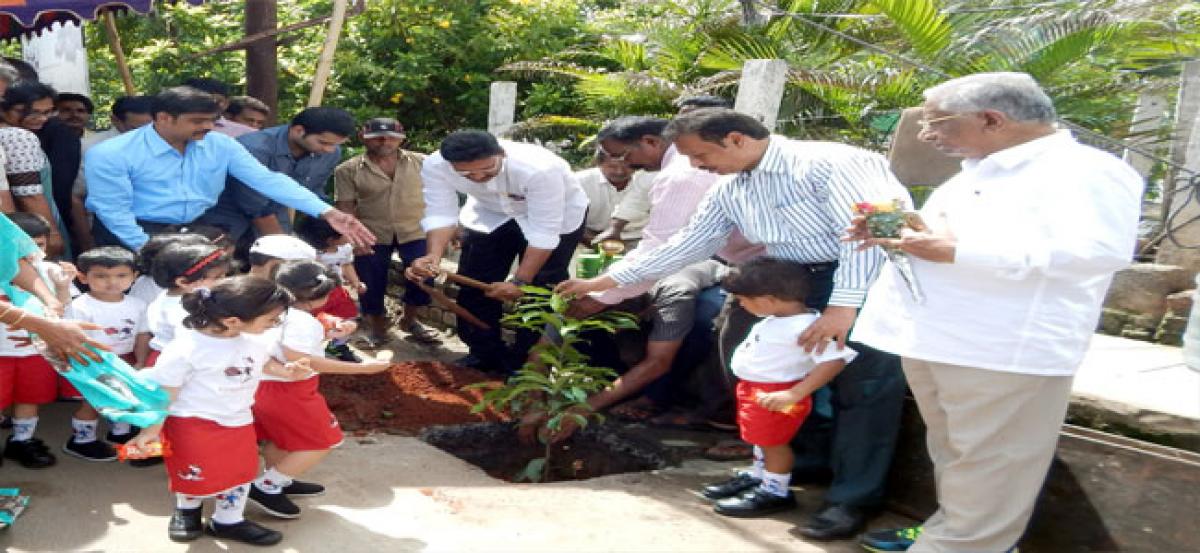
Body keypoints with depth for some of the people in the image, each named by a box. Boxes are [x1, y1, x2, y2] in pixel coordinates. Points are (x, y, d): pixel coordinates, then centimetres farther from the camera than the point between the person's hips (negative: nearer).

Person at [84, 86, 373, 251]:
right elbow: (114, 212, -13)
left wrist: (328, 213, -23)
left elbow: (268, 180, -12)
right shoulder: (110, 155, -14)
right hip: (137, 234, -4)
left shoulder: (221, 145, -4)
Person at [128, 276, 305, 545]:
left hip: (239, 422, 6)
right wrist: (153, 427, -13)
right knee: (194, 477, 8)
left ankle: (228, 522, 37)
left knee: (241, 472, 14)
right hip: (193, 423, -6)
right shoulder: (185, 349, -27)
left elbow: (262, 363, 14)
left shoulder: (253, 341, -8)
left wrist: (284, 372, -3)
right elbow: (164, 392, -18)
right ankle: (187, 509, 42)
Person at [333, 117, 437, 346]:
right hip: (371, 235, 0)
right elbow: (345, 206, -3)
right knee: (371, 283, 5)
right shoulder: (348, 170, -2)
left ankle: (408, 319, 21)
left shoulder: (422, 162, 0)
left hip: (416, 232, 1)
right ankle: (376, 324, 30)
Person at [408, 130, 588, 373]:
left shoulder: (539, 168, -41)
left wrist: (519, 282, -37)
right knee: (474, 283, 6)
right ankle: (484, 356, 25)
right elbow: (440, 214, -23)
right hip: (492, 213, 4)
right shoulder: (435, 165, -29)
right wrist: (434, 257, -41)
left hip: (555, 216, -4)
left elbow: (544, 232, -35)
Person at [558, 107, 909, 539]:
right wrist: (607, 281, 9)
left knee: (866, 369, -19)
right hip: (794, 281, 8)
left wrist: (843, 305, -28)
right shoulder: (727, 194, 9)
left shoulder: (826, 162, -15)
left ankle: (854, 496, -7)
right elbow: (684, 246, 12)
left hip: (869, 278, -7)